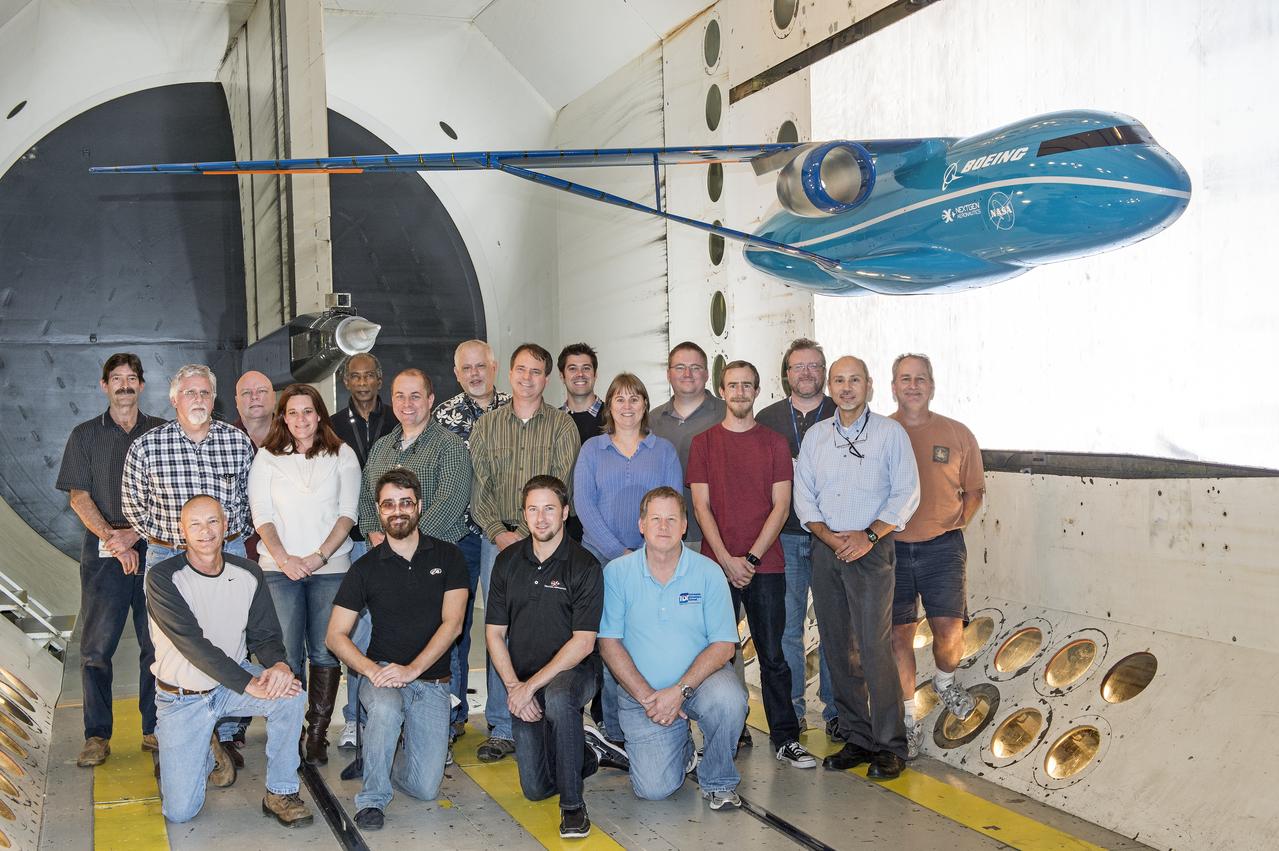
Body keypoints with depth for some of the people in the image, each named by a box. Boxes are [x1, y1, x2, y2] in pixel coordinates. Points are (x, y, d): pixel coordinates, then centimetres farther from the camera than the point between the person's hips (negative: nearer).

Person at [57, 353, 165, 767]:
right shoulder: (85, 435, 9)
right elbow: (78, 497, 2)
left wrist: (134, 533, -10)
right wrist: (113, 539, -12)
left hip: (154, 547, 0)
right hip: (103, 550, 0)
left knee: (156, 642, 2)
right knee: (96, 646, -1)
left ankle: (155, 729, 11)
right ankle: (97, 736, 6)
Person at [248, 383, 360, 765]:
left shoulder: (342, 455, 8)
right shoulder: (267, 458, 9)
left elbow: (348, 513, 2)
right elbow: (261, 515, 3)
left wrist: (320, 555, -10)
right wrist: (284, 558, -12)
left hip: (330, 566, 0)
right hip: (280, 569, 0)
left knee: (325, 652, -1)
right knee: (285, 654, -6)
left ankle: (317, 733, 7)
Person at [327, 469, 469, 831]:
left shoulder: (447, 557, 1)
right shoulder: (365, 568, 2)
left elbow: (452, 624, -7)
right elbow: (336, 635, -1)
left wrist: (411, 669, -18)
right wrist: (371, 669, -18)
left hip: (431, 681, 1)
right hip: (381, 676, 0)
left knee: (425, 788, -8)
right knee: (386, 707, -38)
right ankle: (372, 798, -15)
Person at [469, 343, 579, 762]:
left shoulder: (562, 425, 4)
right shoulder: (486, 425, 11)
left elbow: (562, 488, -4)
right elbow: (479, 488, 7)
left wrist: (527, 533, -12)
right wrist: (498, 532, -7)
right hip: (497, 540, 2)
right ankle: (502, 729, 8)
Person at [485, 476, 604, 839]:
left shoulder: (584, 566, -10)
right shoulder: (508, 561, 3)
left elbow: (583, 642, -15)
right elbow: (494, 633, 5)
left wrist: (531, 685, -20)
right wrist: (513, 687, -9)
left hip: (573, 670, -4)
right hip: (522, 682, 4)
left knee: (557, 699, -40)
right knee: (535, 788, -4)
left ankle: (573, 803, -22)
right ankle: (585, 756, 30)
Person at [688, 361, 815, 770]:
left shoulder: (774, 442, 7)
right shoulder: (703, 443, 7)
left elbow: (781, 505, 1)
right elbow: (701, 506, 1)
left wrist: (751, 558, -9)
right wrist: (727, 560, -9)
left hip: (765, 565, 0)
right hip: (717, 564, 0)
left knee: (772, 654, 3)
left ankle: (785, 738, 10)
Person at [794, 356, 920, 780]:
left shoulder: (891, 433, 2)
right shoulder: (815, 436, 13)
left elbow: (906, 494, -3)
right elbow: (803, 495, 9)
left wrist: (869, 535, -13)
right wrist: (829, 536, -7)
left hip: (871, 550, -4)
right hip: (825, 549, 4)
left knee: (875, 647, -10)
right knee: (837, 647, 6)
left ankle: (889, 746, -1)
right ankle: (856, 738, 16)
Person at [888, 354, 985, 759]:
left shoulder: (957, 434, 4)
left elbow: (974, 490, 13)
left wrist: (953, 528, 1)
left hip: (941, 546, 0)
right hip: (890, 547, 0)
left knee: (949, 628, -8)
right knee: (899, 634, 4)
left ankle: (945, 682, 27)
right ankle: (908, 720, 18)